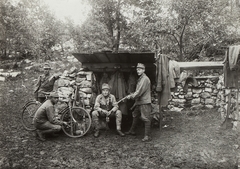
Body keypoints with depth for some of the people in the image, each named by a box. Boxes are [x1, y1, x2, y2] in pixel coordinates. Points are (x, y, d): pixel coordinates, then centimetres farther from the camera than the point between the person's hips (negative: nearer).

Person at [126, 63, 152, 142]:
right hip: (139, 101, 11)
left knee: (146, 118, -6)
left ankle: (147, 136, -2)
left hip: (145, 102, -11)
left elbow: (140, 92, -19)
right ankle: (132, 131, 34)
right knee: (135, 115, 19)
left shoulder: (145, 79, -15)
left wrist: (131, 96, -9)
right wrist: (131, 95, 6)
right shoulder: (140, 79, 16)